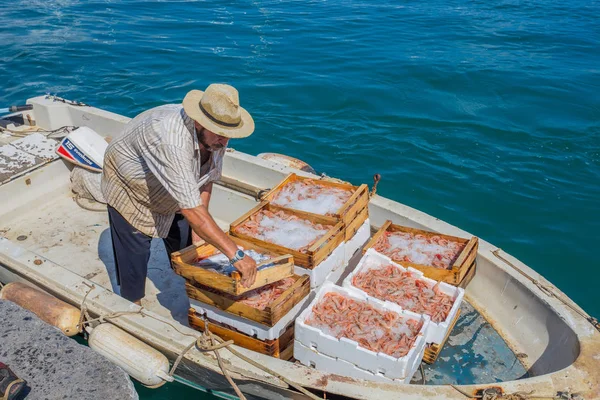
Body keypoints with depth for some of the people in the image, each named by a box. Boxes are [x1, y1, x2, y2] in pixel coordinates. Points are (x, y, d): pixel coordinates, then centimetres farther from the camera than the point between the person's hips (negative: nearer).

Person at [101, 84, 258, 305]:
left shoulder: (214, 135, -23)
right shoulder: (172, 141, -46)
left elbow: (206, 181, -8)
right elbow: (191, 210, -49)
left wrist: (198, 231, -12)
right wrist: (236, 255, -49)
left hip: (169, 193, 6)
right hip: (129, 191, -6)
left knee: (187, 250, 11)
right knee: (135, 255, 0)